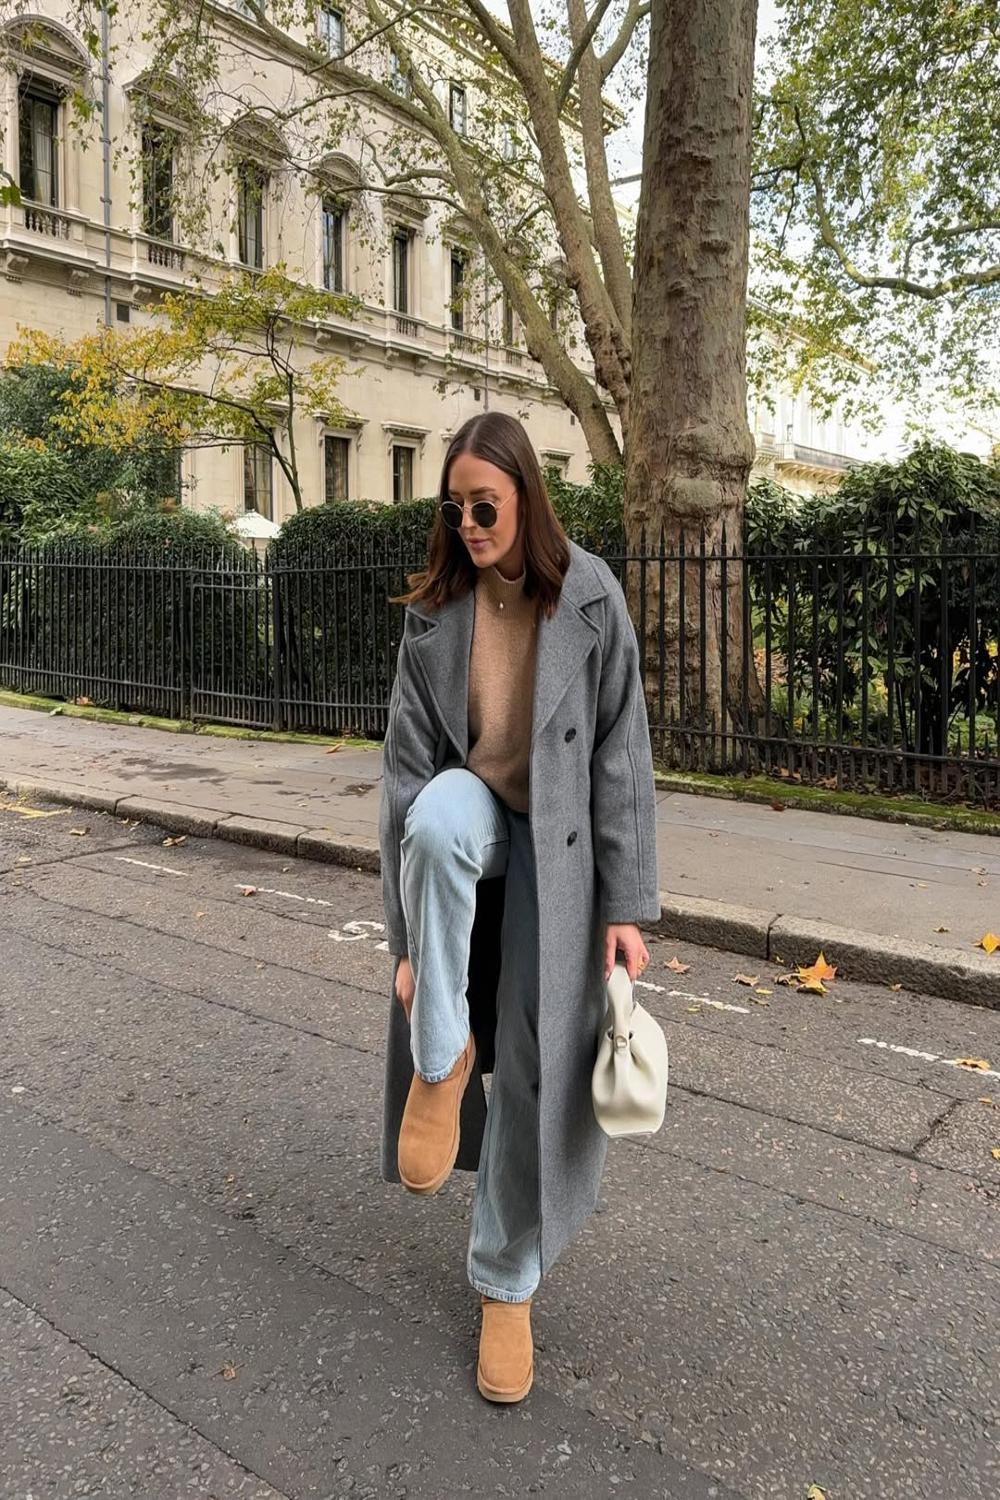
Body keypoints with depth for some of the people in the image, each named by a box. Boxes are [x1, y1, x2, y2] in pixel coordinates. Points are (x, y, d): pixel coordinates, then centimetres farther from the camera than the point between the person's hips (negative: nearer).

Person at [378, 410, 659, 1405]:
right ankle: (439, 1059, -17)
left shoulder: (588, 597, -10)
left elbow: (621, 754, -8)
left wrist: (625, 906, -11)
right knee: (439, 812, -38)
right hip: (474, 817, 1)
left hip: (555, 847, -1)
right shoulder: (435, 611, -6)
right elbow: (410, 766, -8)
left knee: (536, 1069, -1)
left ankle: (507, 1286, 22)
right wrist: (410, 936, -11)